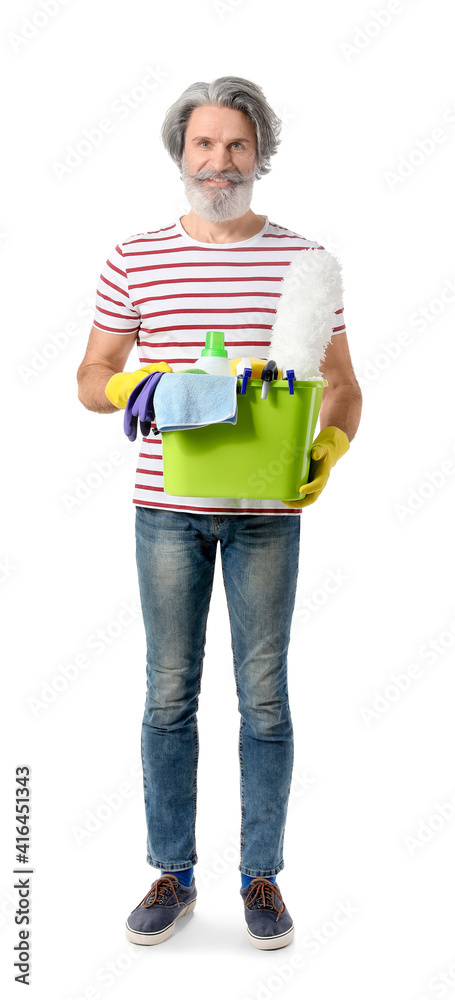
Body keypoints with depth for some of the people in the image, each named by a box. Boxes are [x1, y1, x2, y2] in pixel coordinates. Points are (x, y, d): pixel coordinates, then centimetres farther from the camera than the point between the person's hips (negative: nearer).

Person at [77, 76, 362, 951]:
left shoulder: (303, 258, 3)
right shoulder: (134, 258, 4)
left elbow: (343, 385, 5)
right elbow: (91, 378, 8)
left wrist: (328, 447, -14)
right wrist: (128, 387, -14)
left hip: (266, 509, 0)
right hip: (167, 506, 1)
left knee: (263, 696, 6)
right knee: (169, 693, 8)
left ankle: (262, 878, 23)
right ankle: (173, 873, 25)